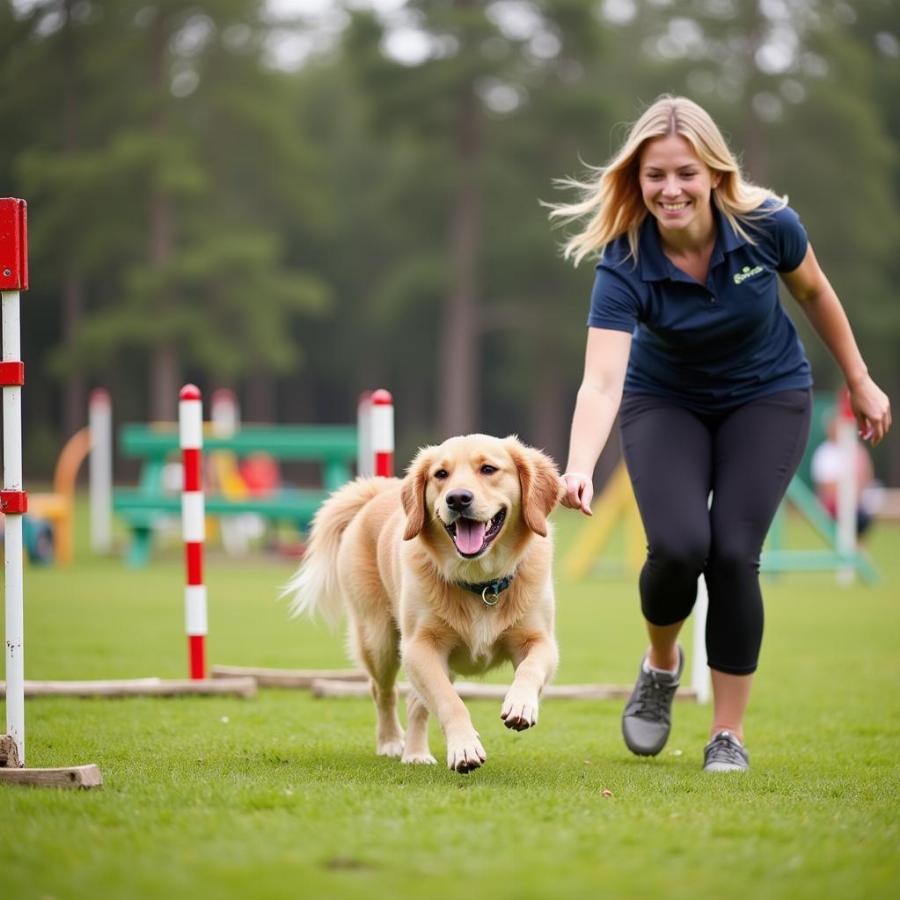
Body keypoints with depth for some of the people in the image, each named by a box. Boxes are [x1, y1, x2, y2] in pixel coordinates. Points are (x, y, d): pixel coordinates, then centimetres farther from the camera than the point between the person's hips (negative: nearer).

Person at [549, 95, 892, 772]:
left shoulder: (766, 224, -25)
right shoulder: (625, 265, -30)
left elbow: (813, 292, -3)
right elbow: (601, 382, -40)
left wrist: (860, 382, 5)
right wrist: (579, 469, -57)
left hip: (767, 398, 0)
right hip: (666, 402, 0)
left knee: (733, 552, -15)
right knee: (679, 546, -21)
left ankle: (729, 734, 0)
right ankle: (661, 663, 14)